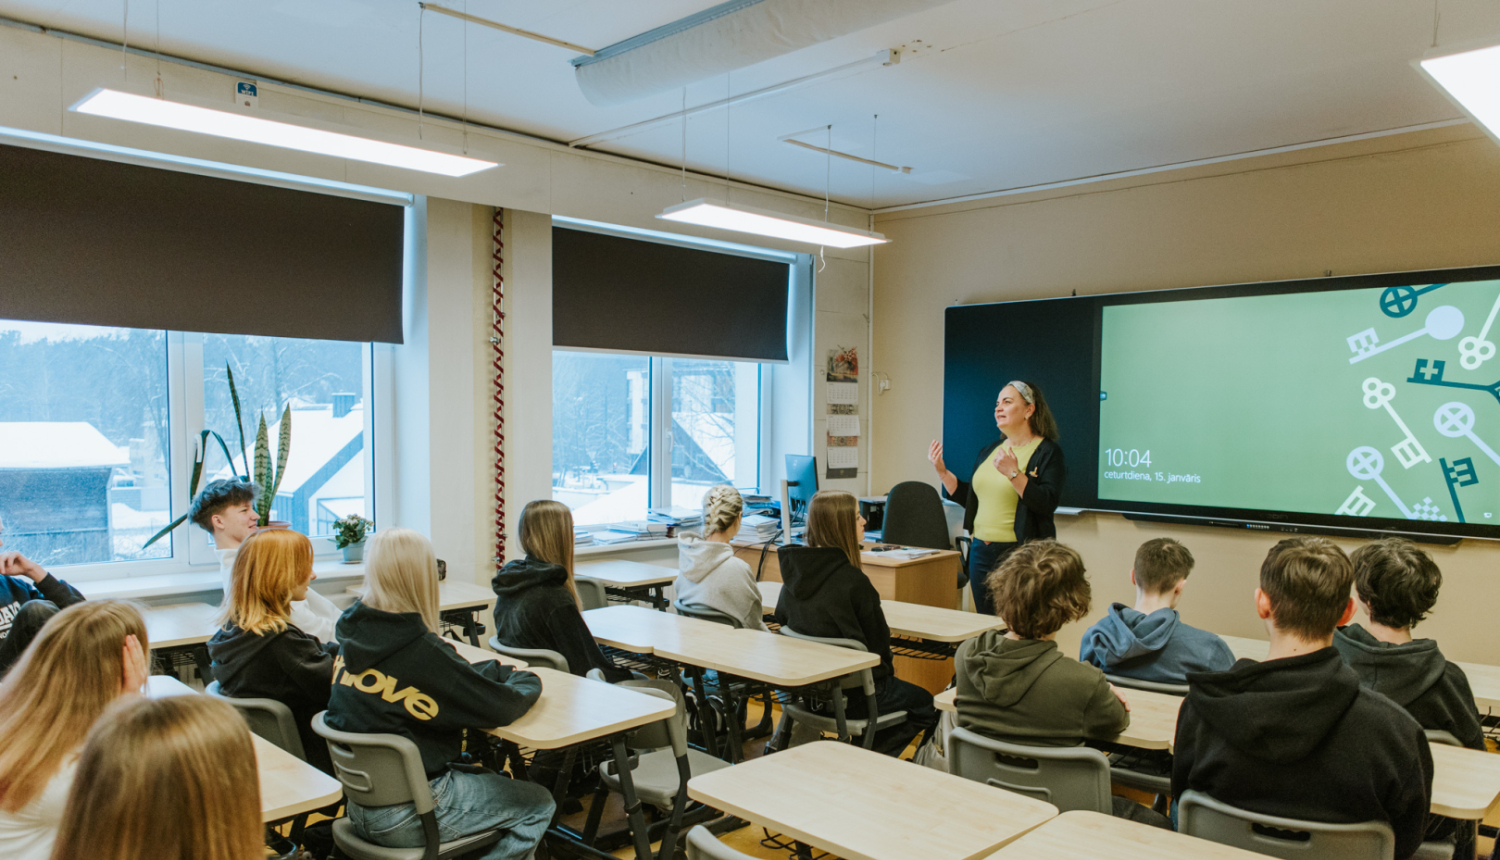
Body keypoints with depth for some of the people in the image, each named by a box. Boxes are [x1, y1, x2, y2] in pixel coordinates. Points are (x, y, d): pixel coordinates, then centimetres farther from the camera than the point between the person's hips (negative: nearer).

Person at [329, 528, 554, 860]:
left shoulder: (352, 632, -1)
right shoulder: (419, 651, -26)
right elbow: (502, 707, -18)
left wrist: (504, 671, 5)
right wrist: (529, 682, 2)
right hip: (403, 816, -8)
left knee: (495, 780, 26)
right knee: (538, 805, 6)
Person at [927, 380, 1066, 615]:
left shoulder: (1047, 452, -6)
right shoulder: (990, 450, 15)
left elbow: (1047, 504, -19)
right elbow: (969, 497, 18)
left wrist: (1013, 473, -26)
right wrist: (942, 471, 8)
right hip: (981, 552, 7)